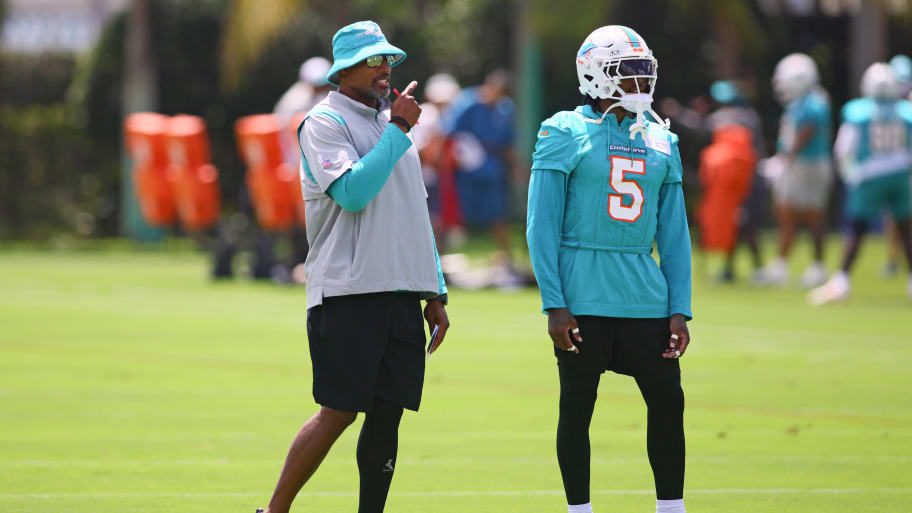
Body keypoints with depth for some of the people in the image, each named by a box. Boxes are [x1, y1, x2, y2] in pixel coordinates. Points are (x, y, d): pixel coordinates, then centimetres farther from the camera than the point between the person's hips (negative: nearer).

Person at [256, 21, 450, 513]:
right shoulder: (325, 123, -5)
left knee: (387, 414, 3)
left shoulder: (391, 122, 20)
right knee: (339, 412, -9)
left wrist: (435, 292, 20)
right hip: (348, 292, -7)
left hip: (401, 292, 7)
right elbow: (352, 192, -20)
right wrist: (397, 131, -15)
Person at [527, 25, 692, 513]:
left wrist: (679, 309, 6)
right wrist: (555, 305, -11)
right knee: (577, 409, 3)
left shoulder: (661, 142, 11)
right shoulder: (565, 134, -3)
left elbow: (674, 234, 13)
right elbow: (542, 226, -5)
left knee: (667, 401, 3)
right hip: (583, 301, -4)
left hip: (644, 297, 4)